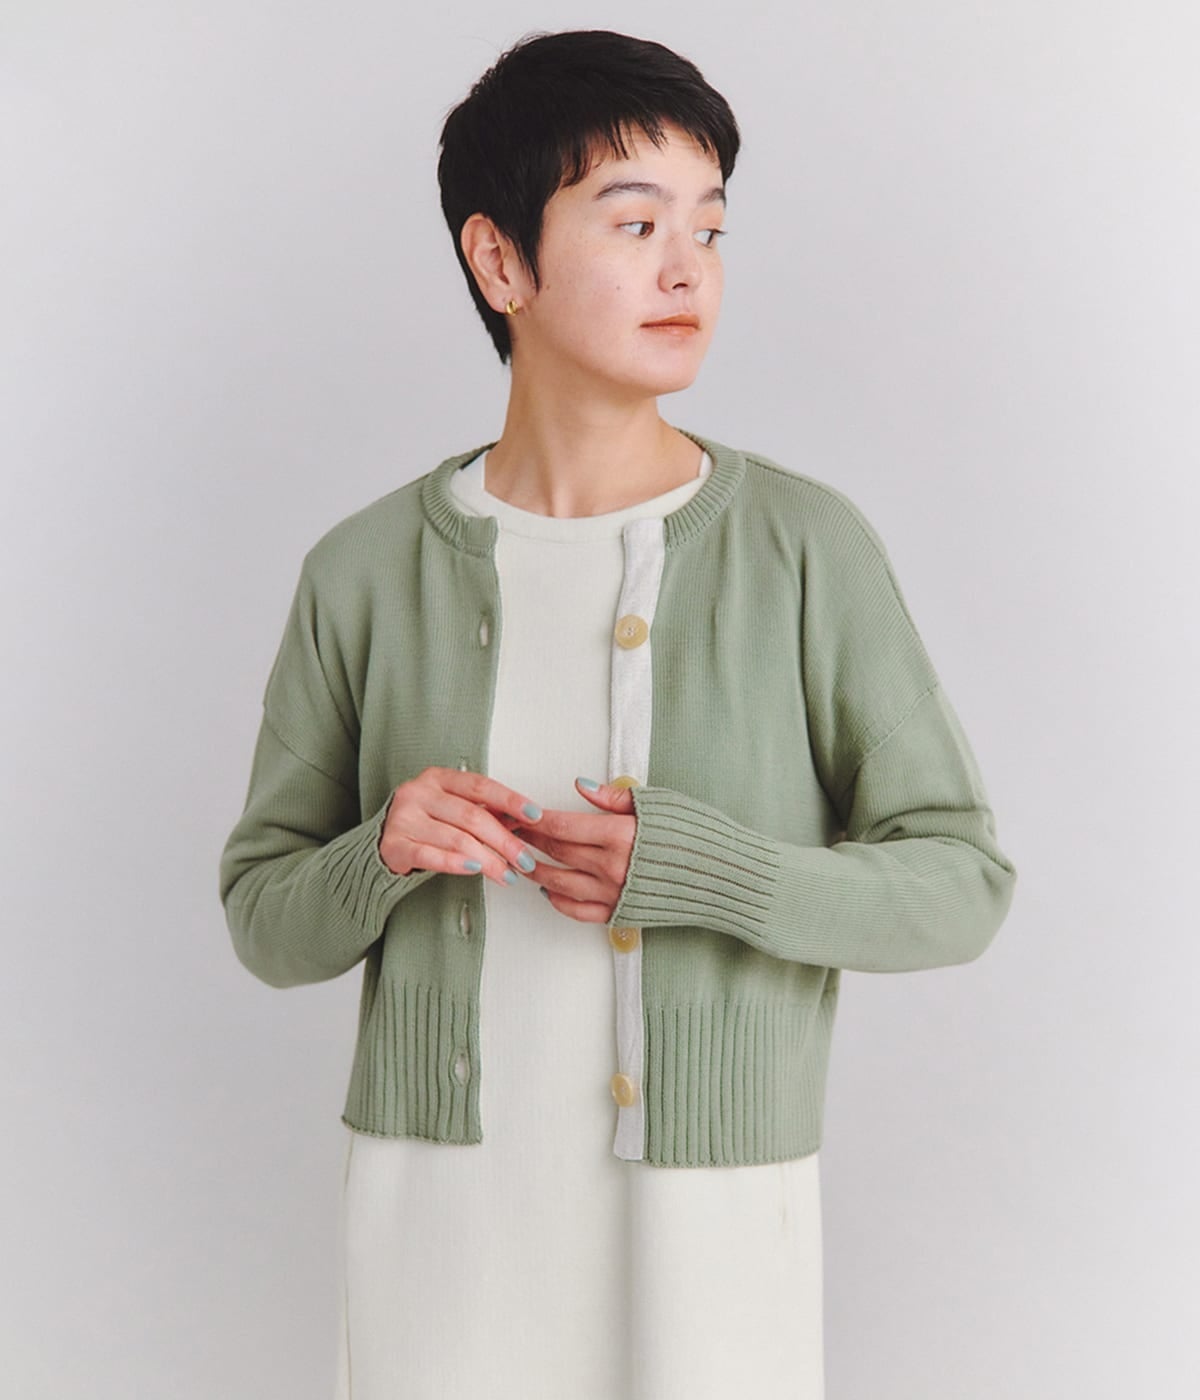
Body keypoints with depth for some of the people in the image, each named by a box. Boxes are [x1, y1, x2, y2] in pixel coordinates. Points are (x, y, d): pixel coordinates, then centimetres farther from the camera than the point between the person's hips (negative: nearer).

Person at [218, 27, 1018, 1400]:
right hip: (439, 1220, 1)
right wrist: (381, 856, -17)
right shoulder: (364, 572, -1)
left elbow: (956, 886, -4)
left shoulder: (808, 548, -6)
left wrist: (704, 872, -20)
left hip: (708, 1216, -1)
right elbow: (269, 918, 5)